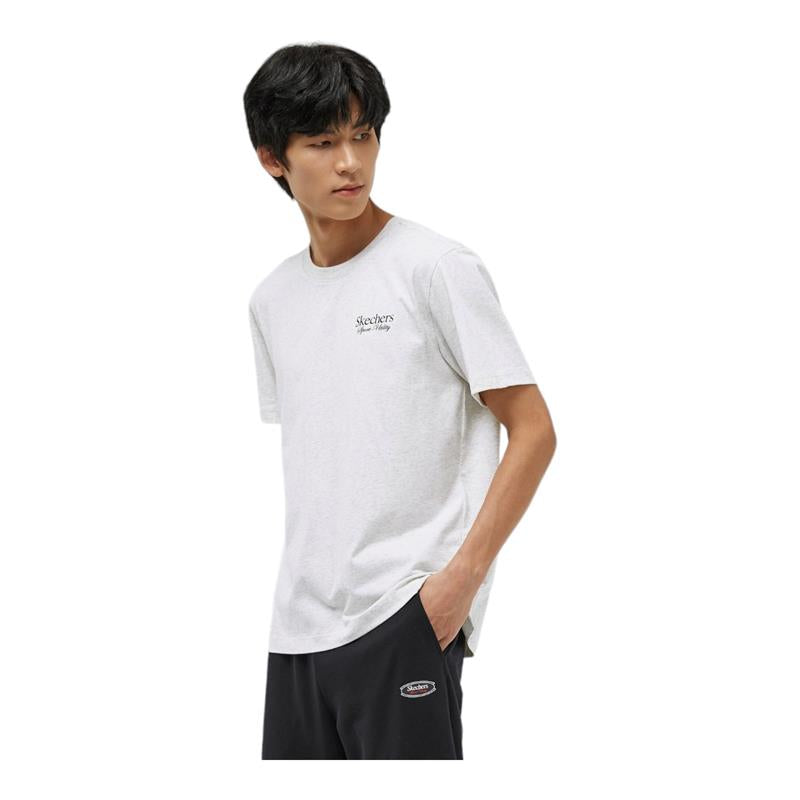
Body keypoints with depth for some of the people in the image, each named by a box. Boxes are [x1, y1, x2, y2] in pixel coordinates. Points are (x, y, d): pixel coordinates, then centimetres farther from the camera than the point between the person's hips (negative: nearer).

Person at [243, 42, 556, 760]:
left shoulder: (437, 267, -6)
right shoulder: (272, 298, 12)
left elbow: (533, 433, -8)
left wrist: (462, 576, -14)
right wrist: (305, 586, 11)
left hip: (404, 618, -6)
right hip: (298, 624, 6)